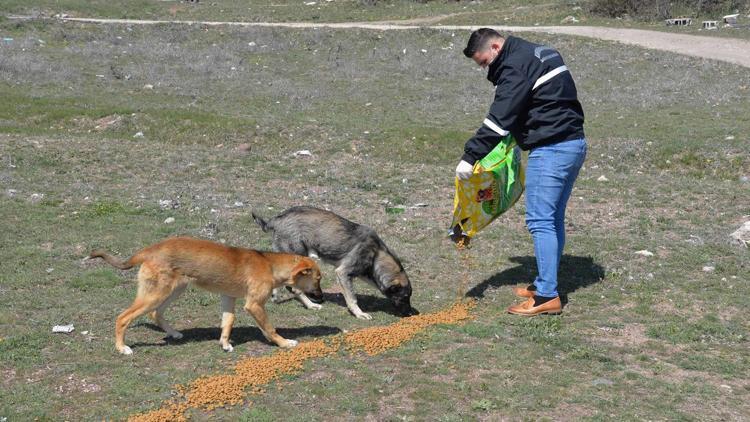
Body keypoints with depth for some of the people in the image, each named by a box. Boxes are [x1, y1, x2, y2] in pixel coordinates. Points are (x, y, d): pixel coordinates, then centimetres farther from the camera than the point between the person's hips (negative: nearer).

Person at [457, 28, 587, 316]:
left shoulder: (516, 66, -12)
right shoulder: (539, 53, 19)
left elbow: (498, 119, -19)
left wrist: (470, 157, -19)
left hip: (551, 149, -10)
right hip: (574, 143, 10)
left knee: (540, 221, -8)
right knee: (554, 219, 15)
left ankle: (547, 296, -7)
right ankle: (545, 284, 24)